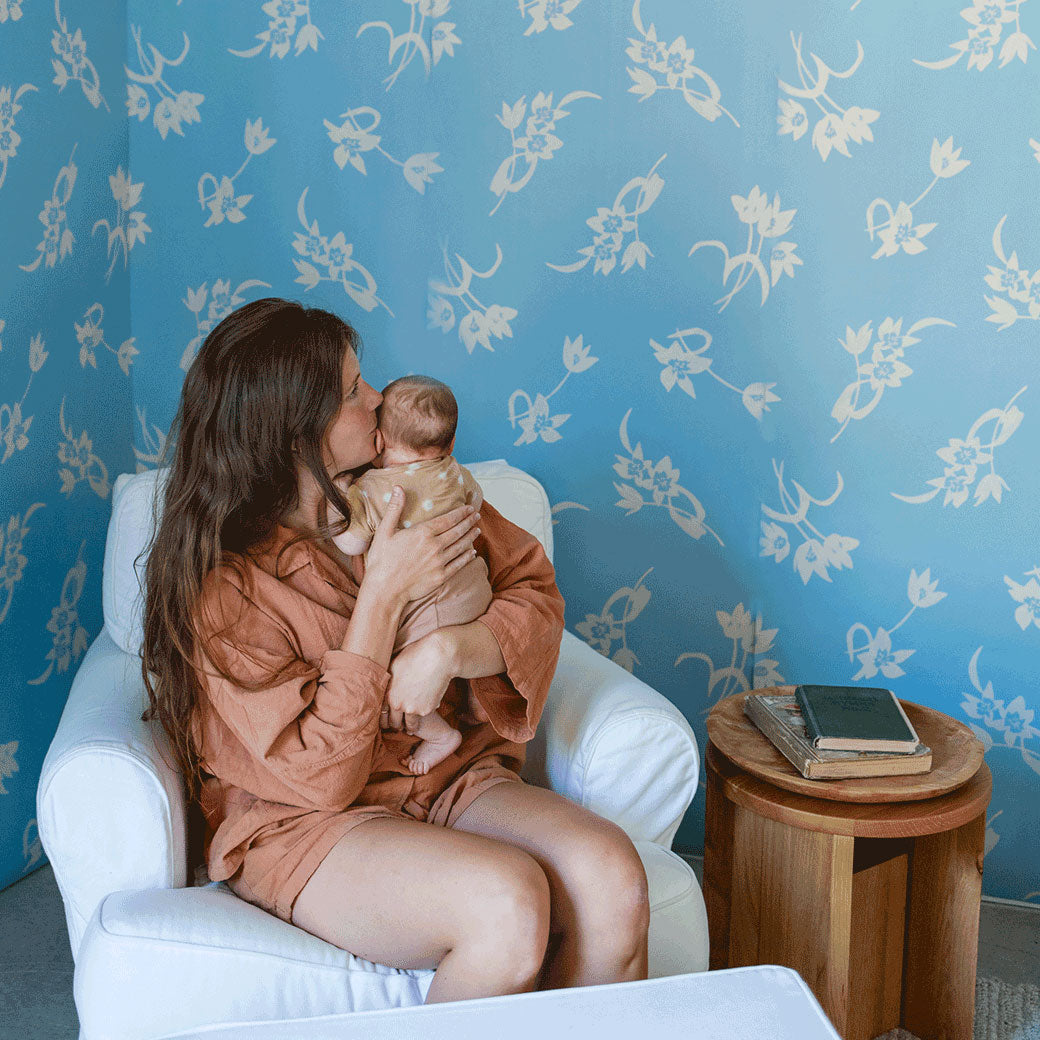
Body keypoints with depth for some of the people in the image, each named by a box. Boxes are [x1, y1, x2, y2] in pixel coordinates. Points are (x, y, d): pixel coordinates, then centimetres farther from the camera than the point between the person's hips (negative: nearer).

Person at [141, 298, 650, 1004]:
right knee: (508, 902, -32)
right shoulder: (222, 583, -14)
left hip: (451, 781, 5)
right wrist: (385, 594, -20)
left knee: (611, 875, -25)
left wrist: (446, 651, -17)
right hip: (300, 822, -4)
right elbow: (319, 775, -17)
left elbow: (534, 589, 4)